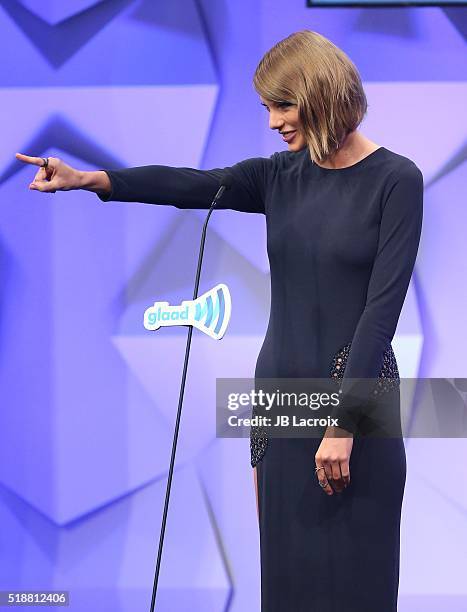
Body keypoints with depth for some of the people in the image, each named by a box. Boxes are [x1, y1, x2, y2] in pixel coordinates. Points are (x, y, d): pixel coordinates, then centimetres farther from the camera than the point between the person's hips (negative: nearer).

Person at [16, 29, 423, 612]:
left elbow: (383, 304, -13)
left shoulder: (395, 180, -7)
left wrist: (343, 422, -18)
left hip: (358, 397, -5)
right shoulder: (280, 175, 9)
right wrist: (89, 179, -22)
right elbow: (193, 185, -6)